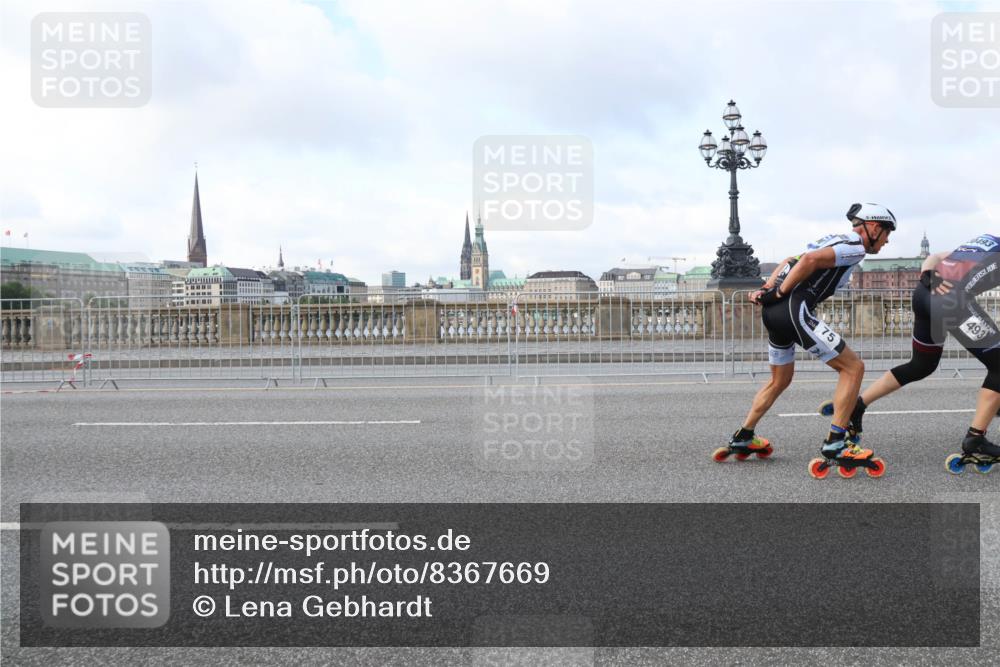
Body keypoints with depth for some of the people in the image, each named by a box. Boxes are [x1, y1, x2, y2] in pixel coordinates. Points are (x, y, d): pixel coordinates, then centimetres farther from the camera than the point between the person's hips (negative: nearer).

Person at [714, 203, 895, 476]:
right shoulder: (855, 247, -3)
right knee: (853, 368, -1)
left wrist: (766, 288, 12)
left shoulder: (834, 240, 26)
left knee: (780, 381, 26)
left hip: (773, 311, 10)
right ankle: (835, 443, -5)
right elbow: (811, 259, -18)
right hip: (794, 310, -10)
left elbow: (791, 262, 23)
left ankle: (742, 438, 32)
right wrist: (780, 293, -11)